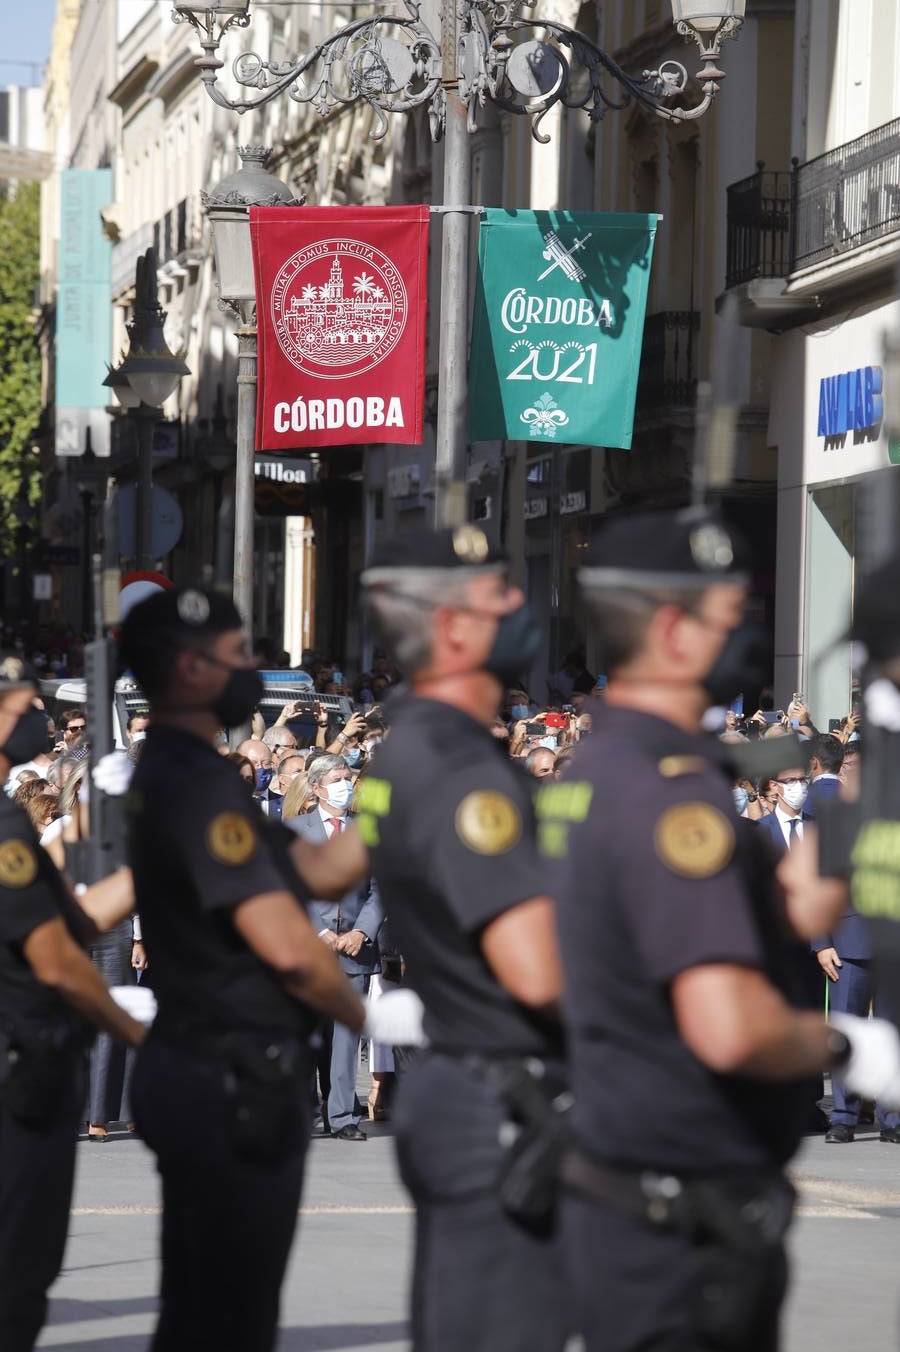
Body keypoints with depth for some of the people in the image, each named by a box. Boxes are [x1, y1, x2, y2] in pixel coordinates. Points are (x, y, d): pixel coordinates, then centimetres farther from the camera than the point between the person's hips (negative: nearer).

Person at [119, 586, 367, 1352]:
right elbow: (288, 948, -24)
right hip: (237, 1082, -10)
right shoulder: (201, 785, -18)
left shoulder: (166, 774, 14)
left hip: (190, 1065, 10)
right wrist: (362, 1014, -7)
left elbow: (309, 871, 16)